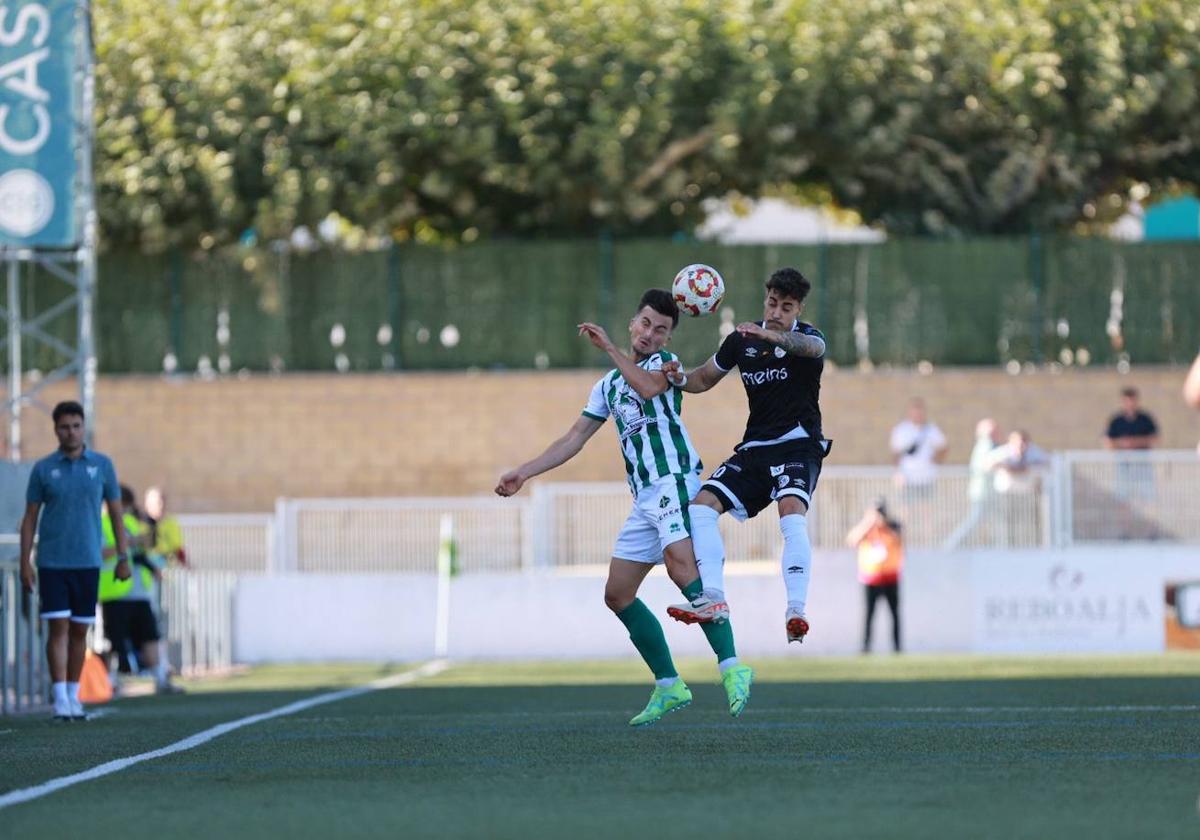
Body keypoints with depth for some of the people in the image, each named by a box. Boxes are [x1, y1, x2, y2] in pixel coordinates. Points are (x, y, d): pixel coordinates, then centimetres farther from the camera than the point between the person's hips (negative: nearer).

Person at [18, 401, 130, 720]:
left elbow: (117, 512, 8)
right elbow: (29, 518, 4)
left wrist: (123, 557, 3)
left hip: (87, 562, 2)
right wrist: (25, 563, -3)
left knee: (79, 630, 7)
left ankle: (74, 696, 17)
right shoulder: (43, 469, 1)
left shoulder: (102, 465, 4)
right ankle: (60, 700, -9)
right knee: (58, 627, -8)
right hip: (52, 562, -2)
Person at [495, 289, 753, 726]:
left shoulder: (665, 361, 5)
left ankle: (731, 667, -38)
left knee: (682, 566, -30)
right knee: (617, 594, 5)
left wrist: (609, 348, -13)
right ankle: (669, 686, 10)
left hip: (675, 480, -8)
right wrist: (523, 473, 20)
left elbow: (650, 386, -20)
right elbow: (573, 440, 26)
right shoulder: (609, 385, 24)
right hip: (645, 497, 8)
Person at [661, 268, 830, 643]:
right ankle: (712, 596, -14)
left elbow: (810, 346, -34)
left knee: (791, 510, -31)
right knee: (702, 504, -10)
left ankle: (796, 610, -36)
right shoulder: (742, 340, 9)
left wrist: (769, 334, -56)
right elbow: (706, 378, 21)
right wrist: (681, 378, -4)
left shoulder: (807, 336, -8)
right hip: (755, 448, 6)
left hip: (798, 445, -6)